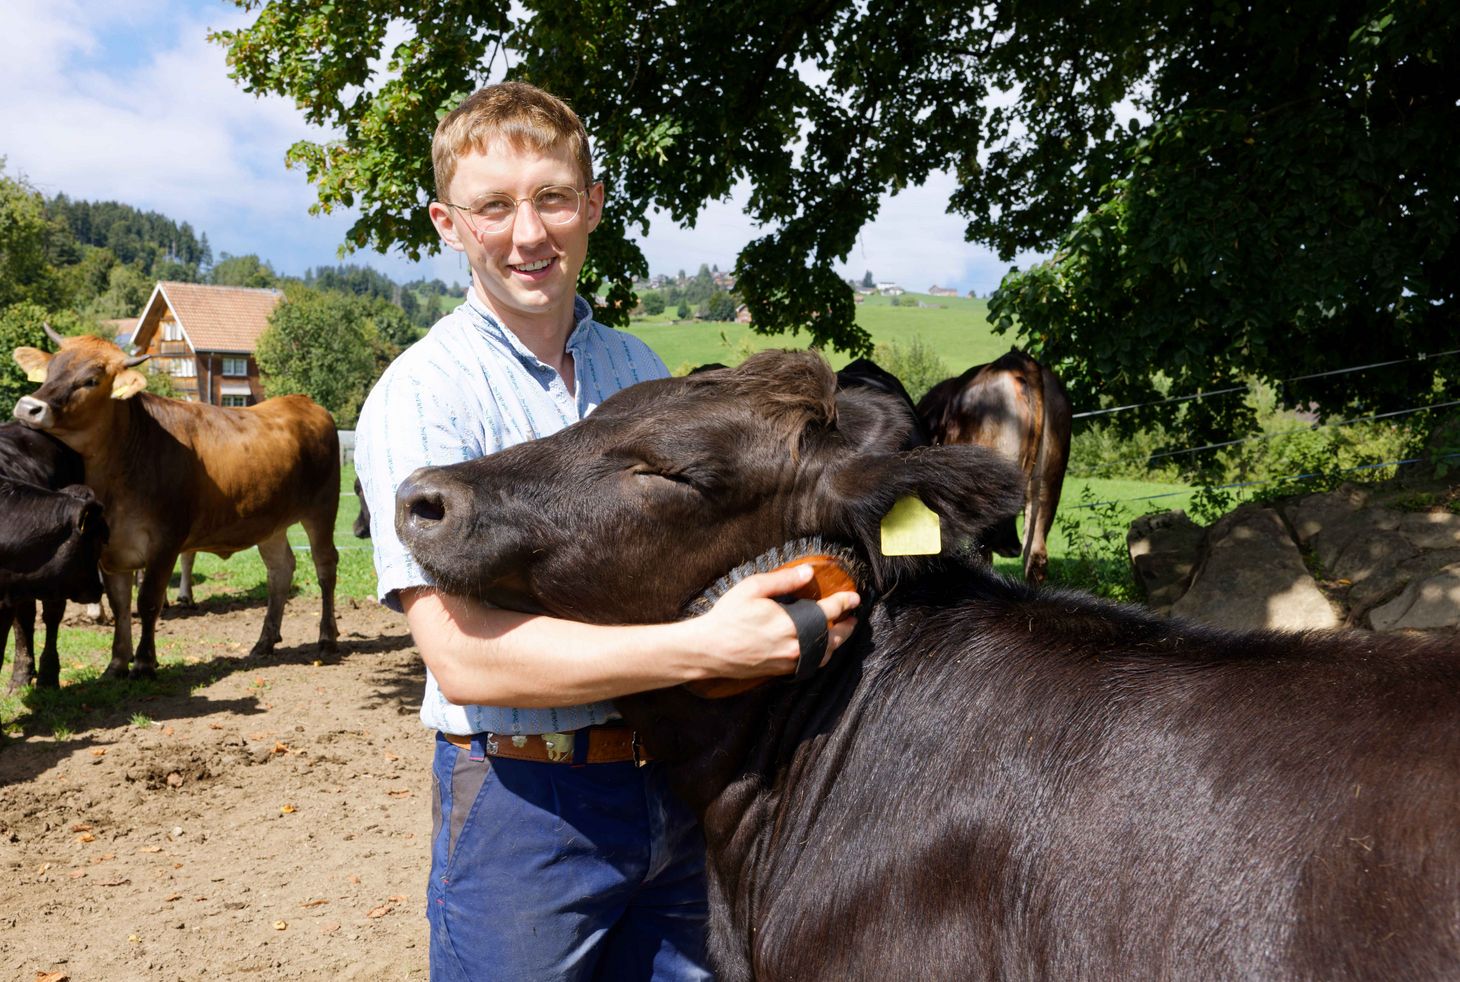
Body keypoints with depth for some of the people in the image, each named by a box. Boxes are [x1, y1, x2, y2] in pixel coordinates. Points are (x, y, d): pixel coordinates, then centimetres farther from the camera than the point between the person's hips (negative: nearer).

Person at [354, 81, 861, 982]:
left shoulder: (641, 369, 7)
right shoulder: (420, 396, -12)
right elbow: (464, 656, -22)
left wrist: (806, 578, -3)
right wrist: (703, 647, -30)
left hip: (674, 785, 6)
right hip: (526, 804, -5)